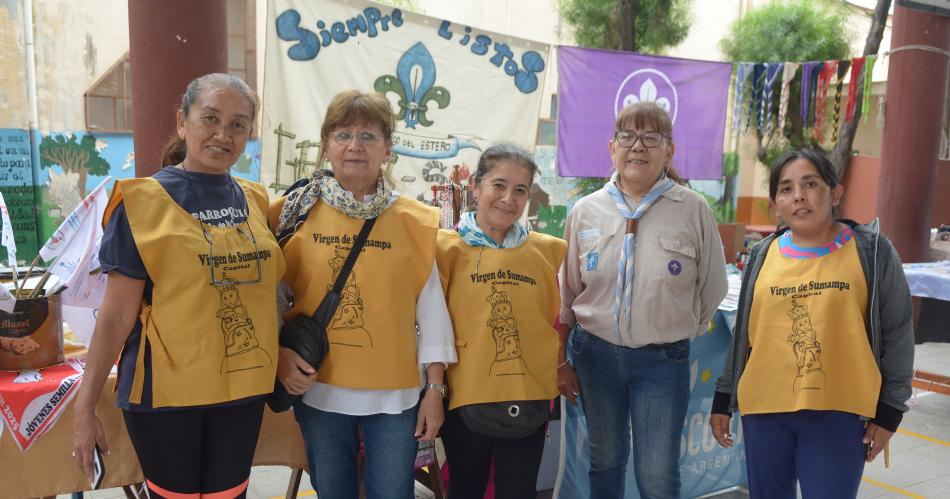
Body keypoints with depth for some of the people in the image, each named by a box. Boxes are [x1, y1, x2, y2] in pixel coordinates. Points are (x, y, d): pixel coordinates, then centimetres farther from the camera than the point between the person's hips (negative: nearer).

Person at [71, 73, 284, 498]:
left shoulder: (254, 200, 5)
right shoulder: (144, 201, -9)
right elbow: (117, 314, -9)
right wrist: (85, 406, -9)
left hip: (242, 387, 5)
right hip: (167, 391, -4)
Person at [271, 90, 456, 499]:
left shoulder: (414, 221, -2)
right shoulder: (297, 212, -1)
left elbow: (431, 306, 0)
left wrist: (435, 388, -1)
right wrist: (280, 353, -10)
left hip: (395, 392, 0)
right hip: (318, 388, 1)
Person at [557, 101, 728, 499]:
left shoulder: (694, 210, -7)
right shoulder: (586, 211, 0)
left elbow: (712, 288, 4)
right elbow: (566, 293, 7)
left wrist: (678, 332, 11)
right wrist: (561, 361, 6)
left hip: (663, 361, -2)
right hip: (595, 354, 2)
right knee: (605, 464, 17)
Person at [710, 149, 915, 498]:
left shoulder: (871, 250, -3)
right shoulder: (762, 256, 4)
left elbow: (896, 335, 2)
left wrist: (889, 411, 0)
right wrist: (723, 400, 11)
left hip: (840, 413, -2)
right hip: (765, 409, 3)